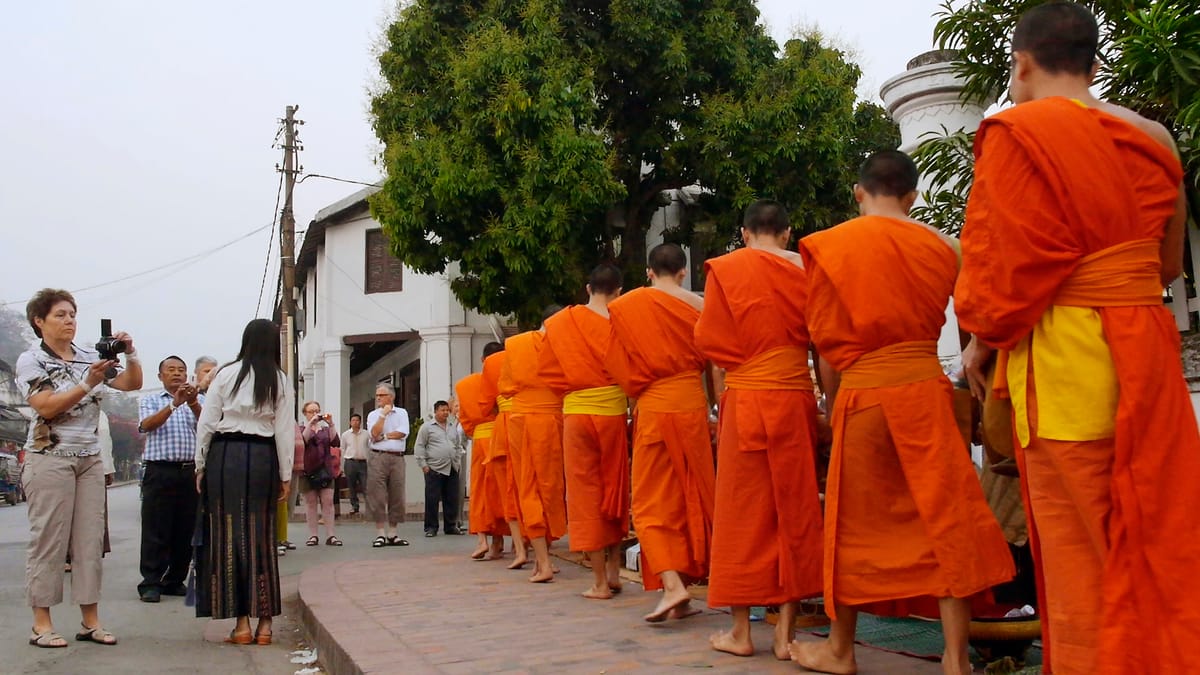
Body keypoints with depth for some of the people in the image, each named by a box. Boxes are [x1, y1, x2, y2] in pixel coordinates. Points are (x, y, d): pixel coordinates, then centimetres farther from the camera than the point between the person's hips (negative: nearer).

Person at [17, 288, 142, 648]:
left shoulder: (90, 357, 9)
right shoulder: (31, 361, -2)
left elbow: (132, 383, 8)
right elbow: (46, 407, -14)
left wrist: (130, 354, -9)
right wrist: (88, 382, -22)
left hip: (90, 459, 5)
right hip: (50, 458, -5)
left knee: (90, 540, 4)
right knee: (48, 540, -2)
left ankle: (90, 621, 9)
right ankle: (41, 624, 5)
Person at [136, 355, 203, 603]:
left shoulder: (199, 400, 15)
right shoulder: (150, 400, 12)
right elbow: (147, 425, -7)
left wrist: (192, 404, -19)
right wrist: (174, 404, -18)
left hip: (191, 471, 2)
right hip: (160, 472, -2)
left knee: (186, 530, 6)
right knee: (155, 530, -2)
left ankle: (175, 580, 16)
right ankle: (151, 583, 3)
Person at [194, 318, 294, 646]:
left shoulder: (226, 374, 1)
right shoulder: (280, 381, 3)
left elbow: (207, 423, 0)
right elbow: (285, 431, 1)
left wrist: (201, 466, 9)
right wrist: (285, 475, 8)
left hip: (225, 454, -1)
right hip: (263, 458, 1)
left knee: (228, 534, 4)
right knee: (262, 536, 7)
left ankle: (242, 623, 4)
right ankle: (264, 623, 10)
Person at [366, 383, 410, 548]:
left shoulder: (401, 413, 11)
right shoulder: (373, 415, 9)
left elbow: (402, 433, -4)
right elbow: (375, 433, -8)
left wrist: (383, 437, -5)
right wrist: (383, 414, -5)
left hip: (397, 458, 1)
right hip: (378, 458, -1)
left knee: (397, 496, 2)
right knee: (377, 495, -6)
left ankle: (393, 534, 8)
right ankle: (380, 534, -2)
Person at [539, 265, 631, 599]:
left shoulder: (561, 323, -1)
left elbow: (546, 368, 4)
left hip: (577, 412, -1)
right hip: (615, 411, 1)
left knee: (585, 491, 5)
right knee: (615, 488, 17)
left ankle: (600, 582, 6)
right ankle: (614, 570, 23)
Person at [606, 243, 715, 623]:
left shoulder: (625, 306, 0)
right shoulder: (699, 305, 1)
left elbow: (617, 362, 3)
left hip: (652, 407, -1)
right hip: (692, 405, 2)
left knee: (652, 501, 3)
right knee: (690, 498, 10)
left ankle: (671, 584, -15)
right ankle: (684, 591, 14)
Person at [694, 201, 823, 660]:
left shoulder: (726, 270, -4)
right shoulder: (804, 271, 2)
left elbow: (709, 341, -2)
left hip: (747, 399, -2)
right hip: (797, 400, 2)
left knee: (743, 513, 5)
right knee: (794, 510, 8)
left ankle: (740, 632, 11)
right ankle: (785, 632, 11)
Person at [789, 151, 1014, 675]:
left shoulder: (827, 246, -1)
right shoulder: (942, 247, 6)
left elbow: (827, 343, 1)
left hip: (861, 392, -1)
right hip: (925, 387, 2)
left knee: (854, 523, 10)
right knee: (946, 515, 6)